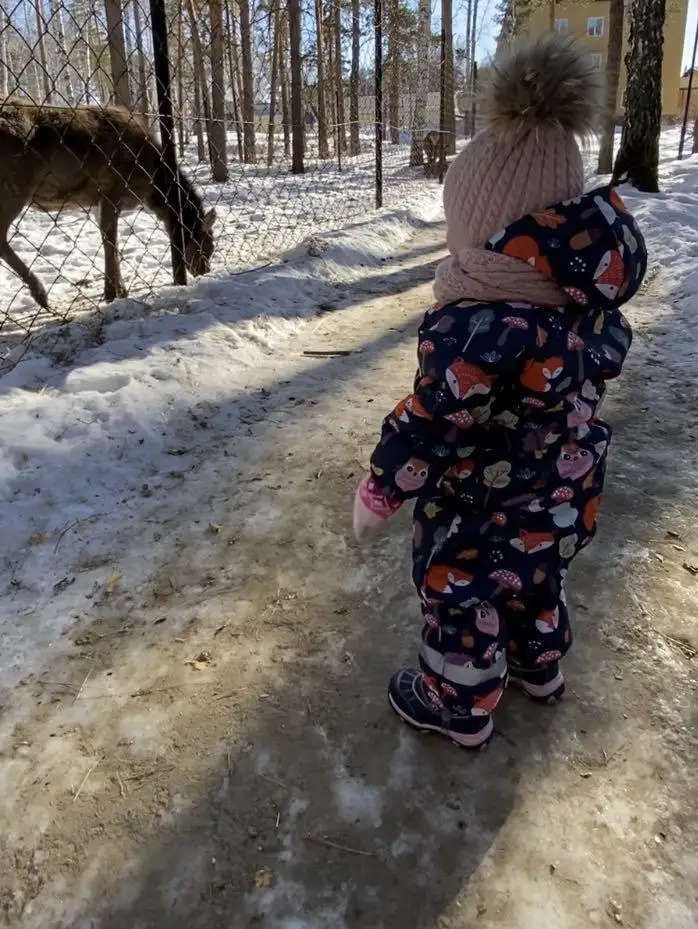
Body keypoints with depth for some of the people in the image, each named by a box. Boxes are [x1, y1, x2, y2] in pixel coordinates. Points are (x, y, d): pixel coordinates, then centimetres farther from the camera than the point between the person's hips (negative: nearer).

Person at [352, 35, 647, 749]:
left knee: (460, 601, 16)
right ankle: (539, 669, 55)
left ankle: (459, 708, 39)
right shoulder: (587, 292, -8)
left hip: (483, 509, -8)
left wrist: (376, 493, -12)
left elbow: (429, 429, -27)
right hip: (559, 499, 8)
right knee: (535, 582, 30)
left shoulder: (483, 326, -34)